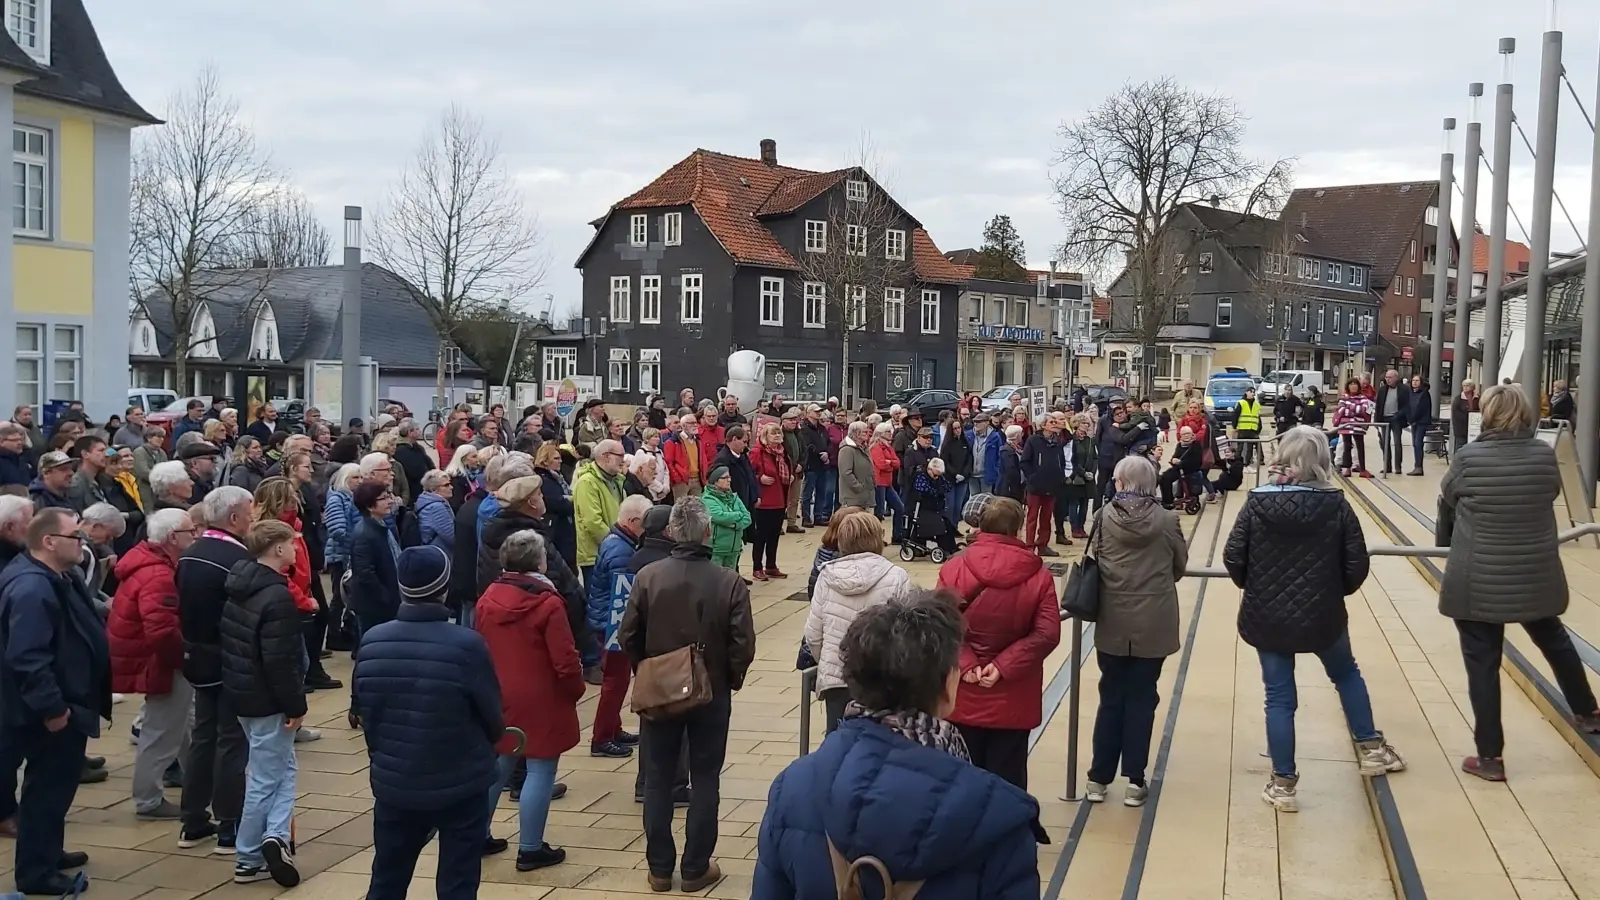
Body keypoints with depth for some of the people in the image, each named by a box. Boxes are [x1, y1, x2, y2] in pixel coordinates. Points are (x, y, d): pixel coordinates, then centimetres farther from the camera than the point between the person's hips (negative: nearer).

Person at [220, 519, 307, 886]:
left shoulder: (238, 586, 6)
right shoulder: (276, 597, -23)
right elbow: (280, 662, -25)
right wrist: (295, 705, -16)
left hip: (242, 691, 9)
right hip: (268, 699, -9)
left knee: (282, 765, 19)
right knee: (266, 777, 2)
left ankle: (275, 836, 11)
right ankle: (249, 860, 6)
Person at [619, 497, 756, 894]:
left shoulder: (648, 577, -13)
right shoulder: (729, 582, -16)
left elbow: (628, 637, -6)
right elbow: (743, 644, -14)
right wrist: (731, 680, 5)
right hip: (712, 694, -1)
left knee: (658, 780, 14)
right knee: (705, 780, 12)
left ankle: (659, 868, 20)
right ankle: (696, 869, 17)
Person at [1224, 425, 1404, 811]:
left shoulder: (1258, 501, -9)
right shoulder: (1335, 503, -10)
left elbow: (1233, 557, -8)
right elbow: (1357, 564, -8)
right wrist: (1337, 590, 13)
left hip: (1266, 616, 0)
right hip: (1322, 614, 0)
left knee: (1279, 698, 10)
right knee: (1346, 674, 28)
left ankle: (1283, 783, 15)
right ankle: (1370, 748, 38)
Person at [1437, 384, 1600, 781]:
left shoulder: (1468, 457, -13)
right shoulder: (1544, 454, -6)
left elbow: (1446, 503, 2)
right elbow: (1550, 494, 10)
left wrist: (1446, 542, 23)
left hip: (1478, 581, -4)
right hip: (1537, 575, 4)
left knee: (1482, 663, 6)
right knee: (1554, 639, 28)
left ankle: (1490, 757, 12)